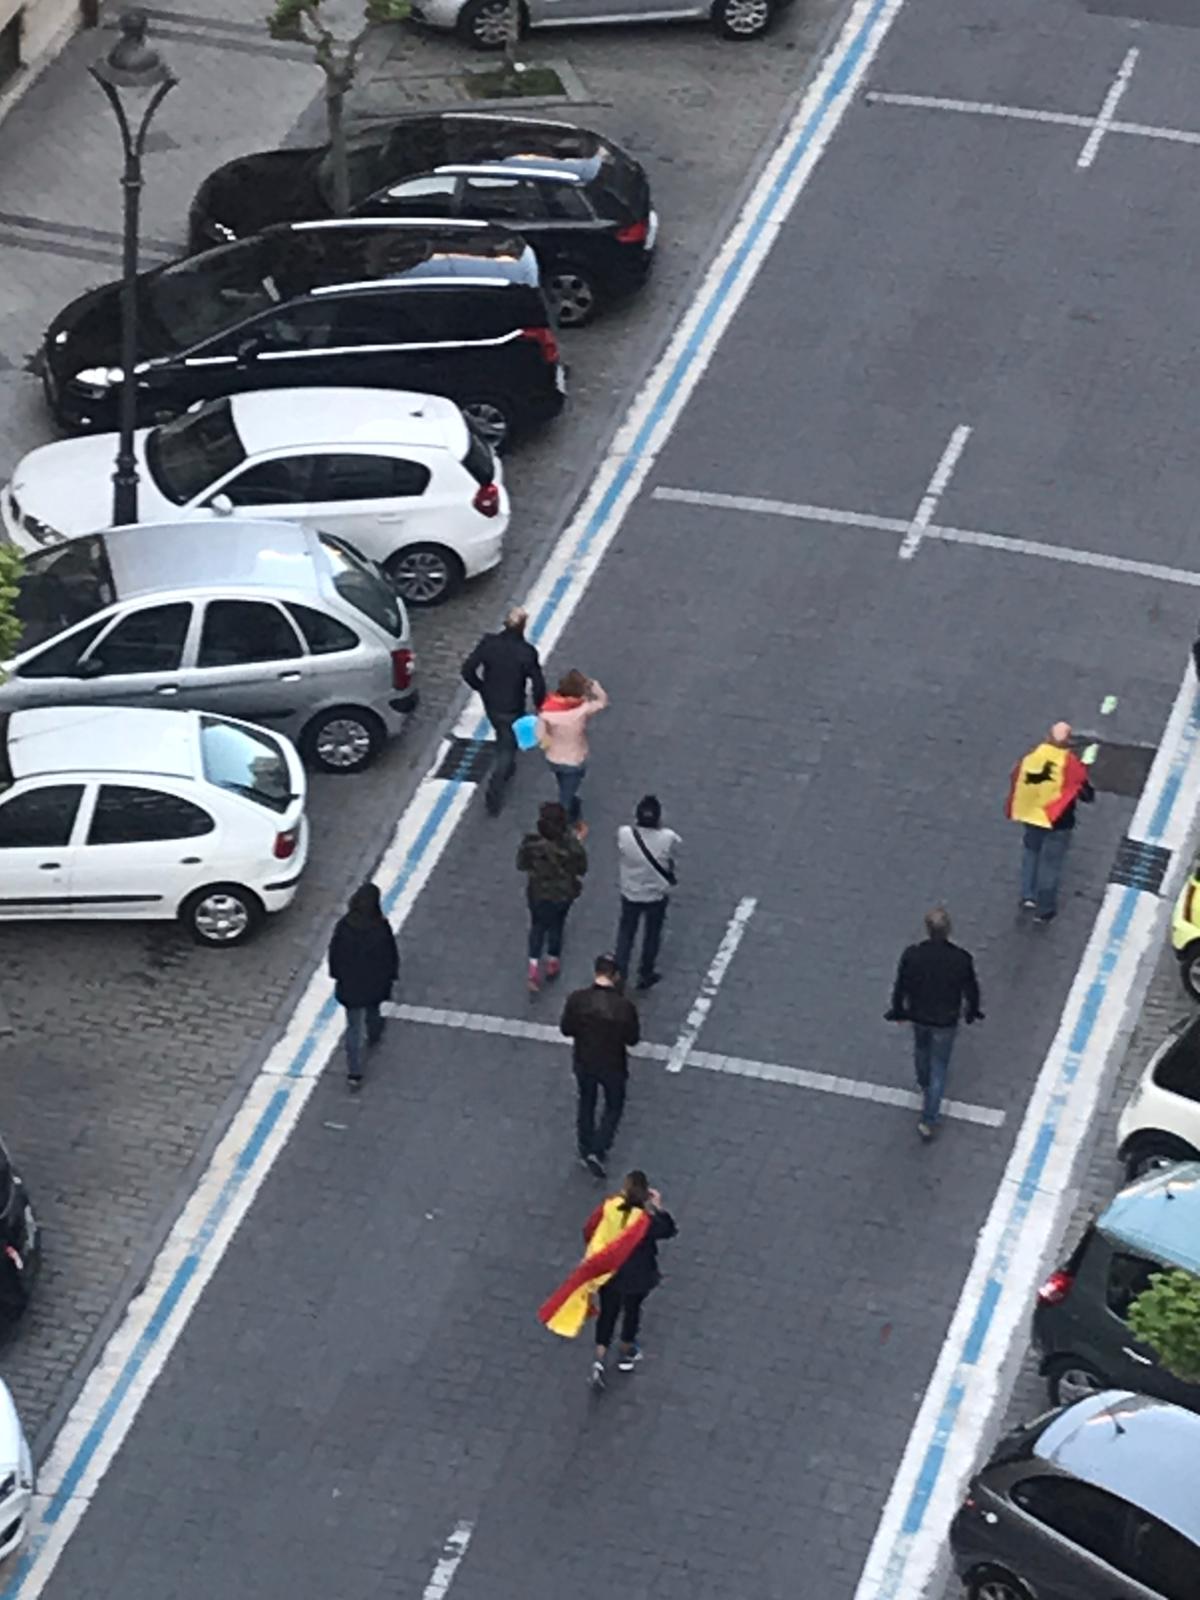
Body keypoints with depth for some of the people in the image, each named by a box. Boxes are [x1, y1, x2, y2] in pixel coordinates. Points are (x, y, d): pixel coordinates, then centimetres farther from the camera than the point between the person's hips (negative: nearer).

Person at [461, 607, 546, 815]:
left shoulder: (488, 643, -18)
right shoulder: (526, 652, -27)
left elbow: (468, 670, -13)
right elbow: (537, 683, -22)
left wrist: (482, 689, 6)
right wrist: (539, 704, -1)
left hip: (490, 704, 4)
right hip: (512, 709, -4)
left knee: (503, 737, 32)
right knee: (507, 746, 14)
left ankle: (506, 767, 57)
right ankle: (494, 794, 11)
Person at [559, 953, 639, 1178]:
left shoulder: (577, 999, -22)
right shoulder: (625, 1007, -28)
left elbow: (566, 1029, -8)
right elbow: (632, 1039, -15)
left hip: (583, 1062, 2)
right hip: (613, 1066, -2)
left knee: (586, 1103, 27)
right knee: (614, 1107, 22)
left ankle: (585, 1150, 41)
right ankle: (597, 1152, 11)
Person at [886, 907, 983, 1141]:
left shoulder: (912, 956, -26)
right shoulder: (961, 959, -26)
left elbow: (900, 988, -11)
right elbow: (971, 990, -10)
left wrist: (898, 1011, 9)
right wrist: (972, 1011, 12)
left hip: (918, 1016, 2)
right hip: (946, 1022, -2)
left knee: (921, 1049, 33)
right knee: (939, 1067, 14)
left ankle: (924, 1084, 63)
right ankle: (929, 1121, 16)